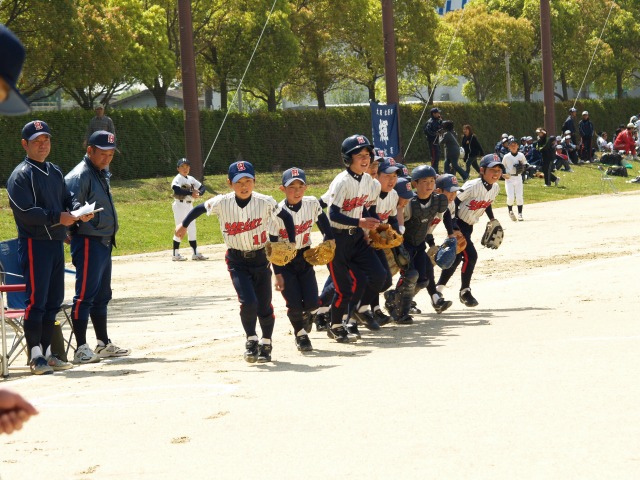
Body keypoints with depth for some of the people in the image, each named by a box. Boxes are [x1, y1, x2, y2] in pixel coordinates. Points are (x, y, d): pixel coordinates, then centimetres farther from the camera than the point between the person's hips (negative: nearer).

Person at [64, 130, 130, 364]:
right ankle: (81, 349, -10)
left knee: (102, 296, 16)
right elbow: (71, 204, -25)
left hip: (104, 242, 10)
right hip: (88, 242, -10)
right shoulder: (80, 175, -13)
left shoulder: (103, 174, 17)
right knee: (85, 294, -10)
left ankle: (104, 344, 25)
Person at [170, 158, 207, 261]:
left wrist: (199, 193, -13)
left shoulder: (191, 179, 10)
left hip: (189, 205, 8)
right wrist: (191, 193, -33)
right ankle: (175, 254, 0)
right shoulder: (177, 179, -12)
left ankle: (195, 253, 16)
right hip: (180, 205, -8)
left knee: (192, 229, 10)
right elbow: (176, 189, -32)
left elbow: (202, 187, 11)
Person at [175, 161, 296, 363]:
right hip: (237, 261, -1)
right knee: (248, 302, -17)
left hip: (261, 258, 1)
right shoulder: (222, 203, -13)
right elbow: (201, 208, 5)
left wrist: (292, 242, -7)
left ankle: (266, 343, 29)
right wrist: (184, 225, 13)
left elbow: (286, 217, -2)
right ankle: (251, 340, 7)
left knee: (264, 307, 4)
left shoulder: (265, 202, -14)